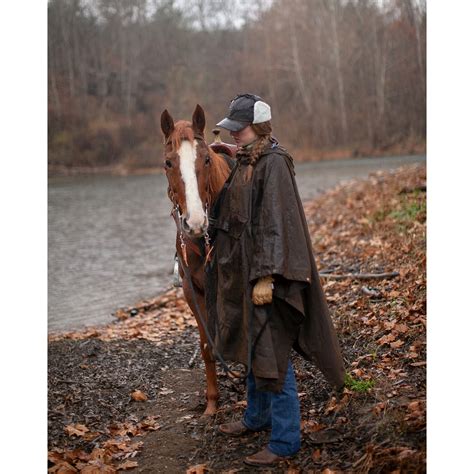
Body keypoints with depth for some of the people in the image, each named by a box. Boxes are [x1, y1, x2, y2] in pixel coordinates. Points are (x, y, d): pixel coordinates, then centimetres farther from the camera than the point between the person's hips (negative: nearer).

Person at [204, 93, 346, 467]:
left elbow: (275, 223, -22)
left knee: (270, 351, -4)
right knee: (253, 344, 20)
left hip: (265, 273, -10)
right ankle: (257, 416, 37)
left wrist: (265, 276, -25)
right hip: (243, 270, 10)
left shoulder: (273, 164, -17)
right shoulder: (246, 162, 11)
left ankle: (286, 439, 5)